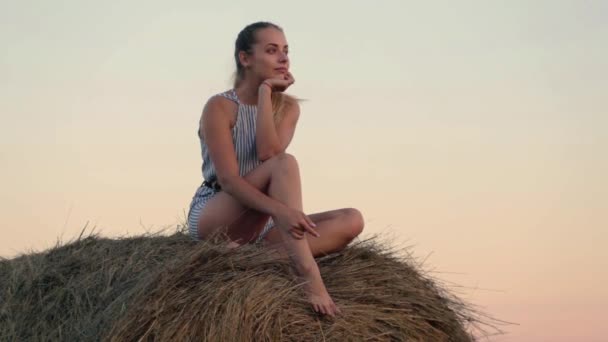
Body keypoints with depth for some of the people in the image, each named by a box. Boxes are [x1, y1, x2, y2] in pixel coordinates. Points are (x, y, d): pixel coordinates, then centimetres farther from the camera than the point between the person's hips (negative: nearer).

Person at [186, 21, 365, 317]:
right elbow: (228, 180, -23)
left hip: (260, 225, 6)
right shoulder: (219, 107, -11)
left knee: (351, 220, -14)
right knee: (285, 164, -31)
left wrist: (265, 93, -14)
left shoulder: (288, 106, 6)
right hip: (214, 220, -6)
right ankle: (308, 276, -43)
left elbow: (267, 154, -16)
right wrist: (279, 210, -38)